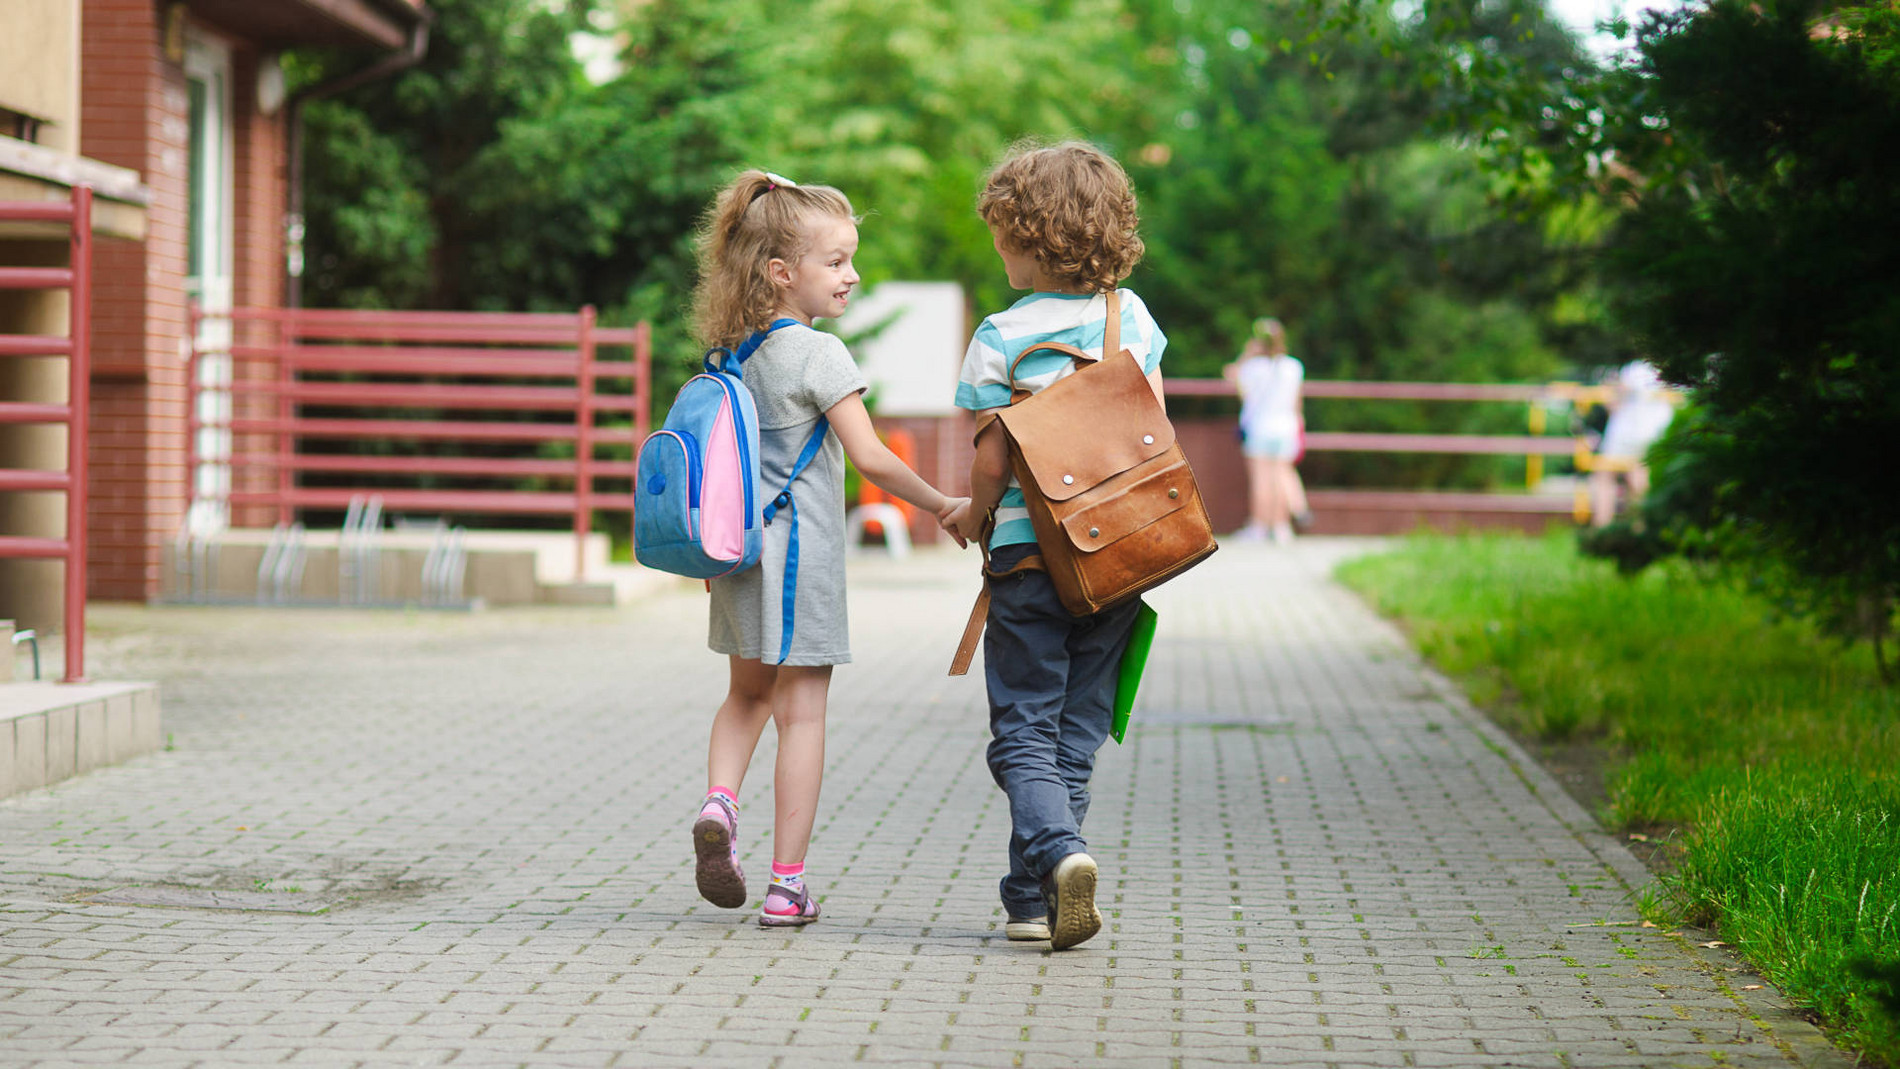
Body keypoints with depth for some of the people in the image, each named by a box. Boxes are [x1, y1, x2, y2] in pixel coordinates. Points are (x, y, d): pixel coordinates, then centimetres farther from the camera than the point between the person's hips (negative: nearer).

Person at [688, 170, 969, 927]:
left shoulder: (734, 354, 7)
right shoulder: (819, 354, -13)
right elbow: (869, 458, -17)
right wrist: (940, 504, -5)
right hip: (802, 553, -6)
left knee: (747, 695, 23)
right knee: (801, 713, 1)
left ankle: (719, 802, -2)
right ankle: (787, 884, 2)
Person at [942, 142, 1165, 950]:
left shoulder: (999, 339, -8)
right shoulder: (1130, 316, 4)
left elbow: (993, 459, -9)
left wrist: (973, 517, 11)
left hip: (1030, 554, -4)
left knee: (1023, 732, 3)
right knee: (1077, 733, 10)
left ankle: (1058, 853, -22)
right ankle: (1034, 901, 11)